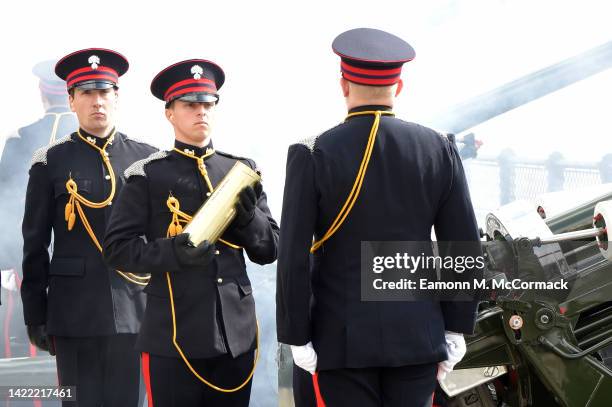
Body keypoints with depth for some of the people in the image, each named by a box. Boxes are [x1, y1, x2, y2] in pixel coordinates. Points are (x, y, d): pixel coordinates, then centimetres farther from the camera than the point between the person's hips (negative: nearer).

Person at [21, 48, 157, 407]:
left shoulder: (146, 159, 6)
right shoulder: (51, 162, 2)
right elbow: (35, 245, 3)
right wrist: (35, 316, 1)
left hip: (133, 310, 1)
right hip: (74, 314, -1)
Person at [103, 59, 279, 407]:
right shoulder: (148, 176, 0)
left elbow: (269, 251, 11)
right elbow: (118, 247, -4)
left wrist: (248, 215, -9)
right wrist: (175, 252, -20)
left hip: (237, 334, 4)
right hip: (174, 337, -3)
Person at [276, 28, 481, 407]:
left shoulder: (312, 155, -8)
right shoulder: (439, 148, -1)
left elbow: (294, 257, -10)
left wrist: (296, 338, -3)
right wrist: (456, 329, 10)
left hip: (340, 340, -3)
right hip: (418, 338, 3)